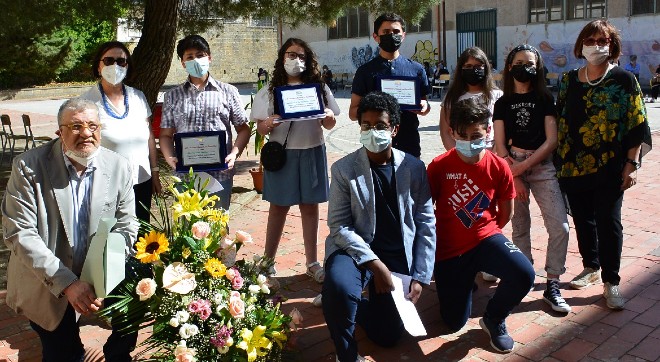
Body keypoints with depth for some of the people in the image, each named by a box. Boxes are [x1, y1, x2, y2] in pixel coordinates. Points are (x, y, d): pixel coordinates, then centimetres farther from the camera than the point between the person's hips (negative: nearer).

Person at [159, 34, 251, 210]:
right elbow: (166, 134, 10)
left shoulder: (228, 92, 6)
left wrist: (234, 153, -9)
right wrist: (169, 158, -9)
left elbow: (243, 129, 8)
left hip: (220, 175, -1)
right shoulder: (173, 96, 10)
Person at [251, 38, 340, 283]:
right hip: (281, 153, -1)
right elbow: (260, 129, 1)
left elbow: (329, 125, 8)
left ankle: (312, 262, 19)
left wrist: (329, 117, -14)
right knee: (278, 207, 7)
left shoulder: (319, 87, 5)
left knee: (310, 206, 8)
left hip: (312, 153, 1)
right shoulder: (270, 91, 1)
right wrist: (269, 124, -21)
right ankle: (268, 260, 20)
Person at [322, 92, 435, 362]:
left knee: (388, 336, 5)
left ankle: (352, 305, 38)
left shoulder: (414, 168, -1)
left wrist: (420, 277, -4)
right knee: (339, 287, -36)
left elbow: (426, 224, 1)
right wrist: (374, 263, -20)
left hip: (399, 258, 3)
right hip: (356, 251, -3)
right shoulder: (344, 169, -8)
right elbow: (338, 226, -11)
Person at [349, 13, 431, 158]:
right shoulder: (366, 71, 2)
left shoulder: (416, 69, 7)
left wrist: (425, 107, -10)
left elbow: (424, 105, 14)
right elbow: (353, 113, 2)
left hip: (410, 146, 2)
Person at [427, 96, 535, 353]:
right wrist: (432, 243, -1)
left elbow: (505, 214, 6)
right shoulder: (439, 166, -12)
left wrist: (483, 232, 7)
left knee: (524, 275, -30)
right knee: (455, 322, 3)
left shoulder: (499, 167, -8)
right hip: (449, 249, -1)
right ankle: (464, 281, 37)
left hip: (485, 238, 1)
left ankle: (494, 319, 2)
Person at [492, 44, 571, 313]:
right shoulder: (503, 103, 8)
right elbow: (500, 145, 1)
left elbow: (551, 141, -2)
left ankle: (552, 286, -1)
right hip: (511, 167, 0)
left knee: (560, 227, -9)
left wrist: (523, 166, -12)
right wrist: (513, 177, -9)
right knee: (520, 227, 5)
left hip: (542, 167, 0)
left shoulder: (545, 99, 6)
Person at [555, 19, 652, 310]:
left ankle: (611, 282, 11)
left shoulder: (624, 80, -2)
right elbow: (558, 121, 10)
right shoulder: (569, 80, 8)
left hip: (609, 167, -3)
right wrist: (558, 160, 6)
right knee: (582, 219, 13)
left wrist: (632, 163, -10)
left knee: (608, 222, -1)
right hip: (573, 166, 4)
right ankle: (591, 267, 32)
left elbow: (637, 126, -4)